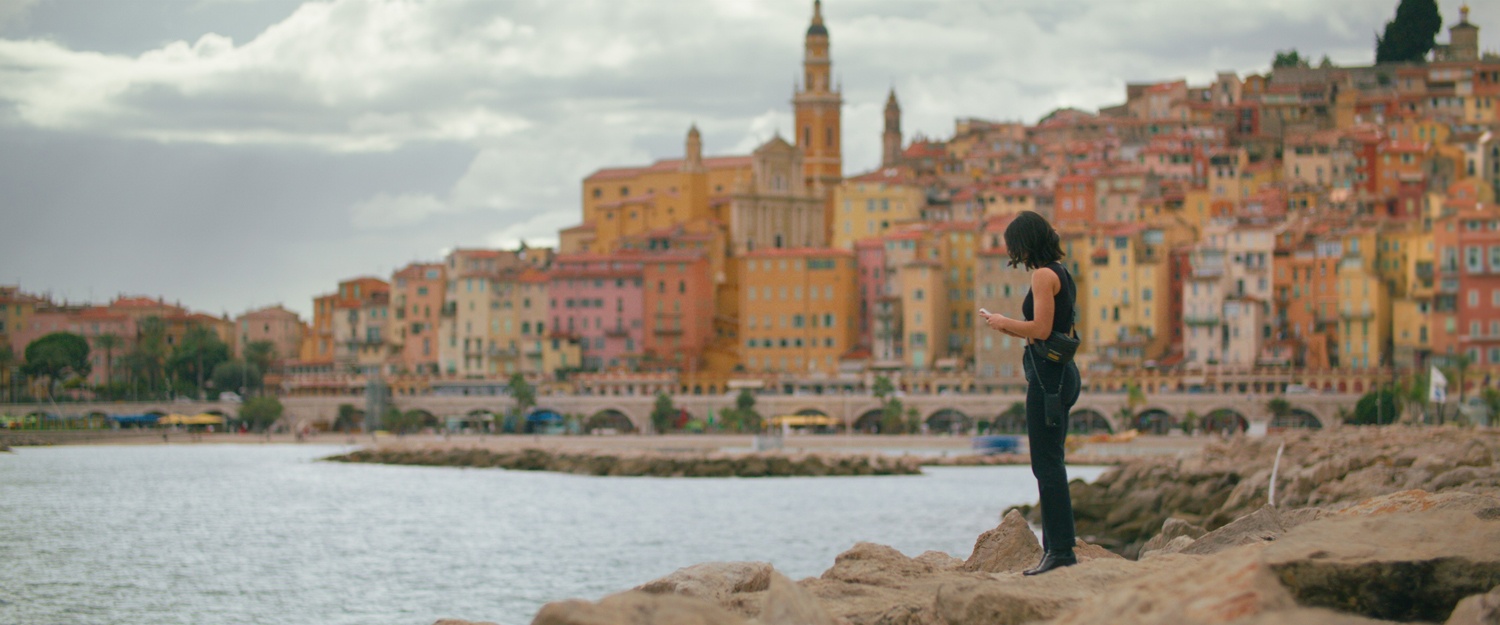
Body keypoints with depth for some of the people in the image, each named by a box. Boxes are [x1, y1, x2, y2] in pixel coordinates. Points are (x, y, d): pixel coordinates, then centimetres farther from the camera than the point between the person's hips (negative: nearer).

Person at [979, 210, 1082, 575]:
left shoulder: (1043, 274, -12)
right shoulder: (1061, 274, 17)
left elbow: (1041, 329, -20)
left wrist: (1004, 322, -4)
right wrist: (1010, 328, 17)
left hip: (1048, 375, -10)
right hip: (1062, 372, 10)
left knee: (1047, 465, -9)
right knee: (1049, 464, 12)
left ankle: (1060, 549, -10)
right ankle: (1056, 547, 14)